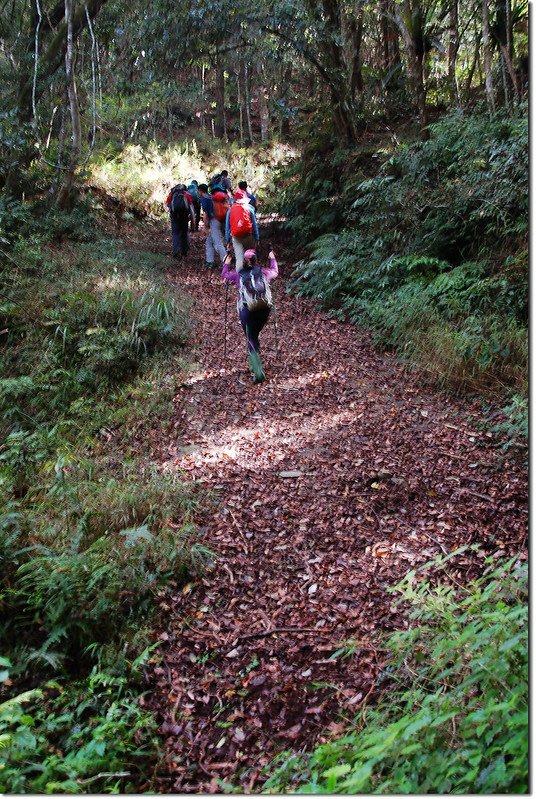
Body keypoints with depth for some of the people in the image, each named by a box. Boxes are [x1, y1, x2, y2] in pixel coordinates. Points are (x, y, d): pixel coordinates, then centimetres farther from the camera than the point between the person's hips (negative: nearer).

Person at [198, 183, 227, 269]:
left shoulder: (203, 198, -6)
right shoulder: (210, 197, 20)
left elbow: (205, 213, -11)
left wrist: (206, 226, -4)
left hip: (213, 222, -9)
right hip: (218, 221, 9)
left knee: (218, 244, -9)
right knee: (209, 242, 16)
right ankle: (209, 262, 17)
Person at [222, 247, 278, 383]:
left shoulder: (238, 274, 5)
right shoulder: (264, 272, 8)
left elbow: (224, 275, 24)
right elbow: (275, 271, 30)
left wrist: (226, 263, 41)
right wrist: (272, 259, 47)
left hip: (247, 311, -2)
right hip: (264, 310, 2)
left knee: (252, 341, 2)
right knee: (255, 336, 21)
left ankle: (258, 373, -11)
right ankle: (255, 366, 29)